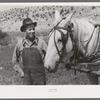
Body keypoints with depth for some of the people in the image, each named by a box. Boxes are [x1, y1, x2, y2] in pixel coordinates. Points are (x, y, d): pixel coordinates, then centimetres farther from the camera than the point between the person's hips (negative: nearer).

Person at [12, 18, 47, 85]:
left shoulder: (41, 42, -9)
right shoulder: (20, 44, -2)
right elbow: (15, 60, 11)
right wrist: (21, 72, 5)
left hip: (40, 77, -2)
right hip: (27, 77, 2)